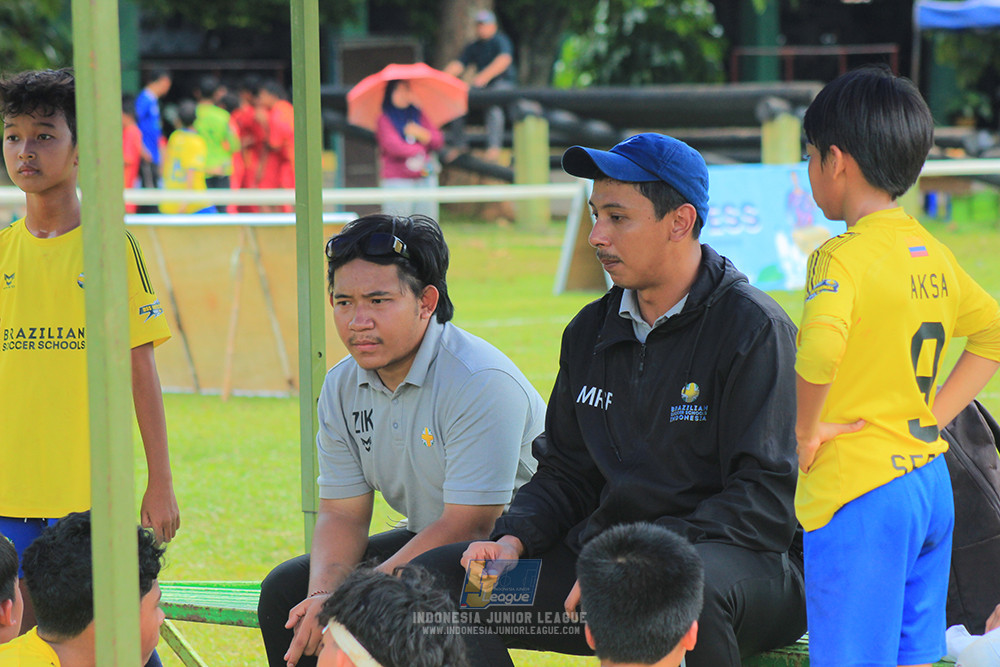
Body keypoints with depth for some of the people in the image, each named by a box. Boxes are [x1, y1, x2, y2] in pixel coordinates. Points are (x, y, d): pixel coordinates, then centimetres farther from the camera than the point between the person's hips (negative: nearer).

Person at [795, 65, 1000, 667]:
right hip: (932, 483, 8)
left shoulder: (844, 257, -15)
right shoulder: (934, 254, 9)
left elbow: (818, 349, -33)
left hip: (860, 489, -8)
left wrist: (807, 429, -17)